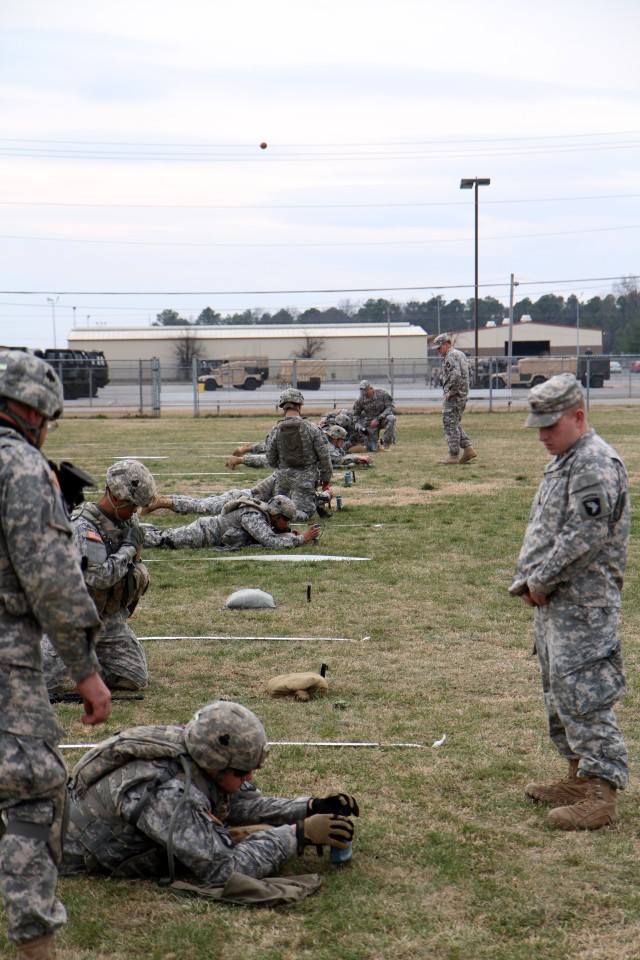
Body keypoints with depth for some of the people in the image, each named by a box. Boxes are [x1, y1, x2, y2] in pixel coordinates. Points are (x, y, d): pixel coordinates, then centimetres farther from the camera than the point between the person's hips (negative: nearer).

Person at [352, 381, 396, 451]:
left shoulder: (382, 393, -15)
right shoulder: (360, 400, -8)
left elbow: (391, 408, -19)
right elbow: (356, 414, 7)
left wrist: (378, 419, -28)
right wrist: (359, 425, -12)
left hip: (383, 419, -1)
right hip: (371, 423, 1)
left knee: (391, 418, -38)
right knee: (371, 448, -11)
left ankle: (387, 444, -23)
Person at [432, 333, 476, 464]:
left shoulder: (451, 356, -15)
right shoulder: (460, 354, 18)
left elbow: (456, 376, -28)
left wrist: (450, 392, -19)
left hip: (452, 396, -10)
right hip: (463, 395, 10)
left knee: (450, 425, -4)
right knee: (455, 424, 17)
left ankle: (453, 456, -3)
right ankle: (468, 449, 10)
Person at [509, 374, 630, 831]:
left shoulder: (597, 465, -16)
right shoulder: (561, 463, 17)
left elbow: (583, 538, -22)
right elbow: (539, 530, 20)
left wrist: (540, 580, -13)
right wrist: (526, 581, 7)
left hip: (584, 604, -11)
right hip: (553, 601, 11)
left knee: (583, 693, -11)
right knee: (559, 690, 16)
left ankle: (601, 792, -7)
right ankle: (580, 776, 27)